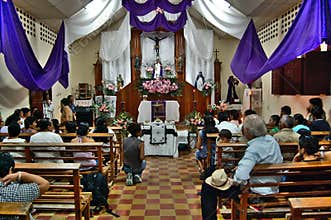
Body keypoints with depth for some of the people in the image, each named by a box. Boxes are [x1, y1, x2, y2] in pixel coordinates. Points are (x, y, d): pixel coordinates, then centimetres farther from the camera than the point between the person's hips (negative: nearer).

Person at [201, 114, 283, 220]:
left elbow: (240, 178, -38)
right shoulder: (272, 140, -1)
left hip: (256, 192, -9)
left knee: (207, 185, -2)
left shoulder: (254, 149, -27)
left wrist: (233, 181, -13)